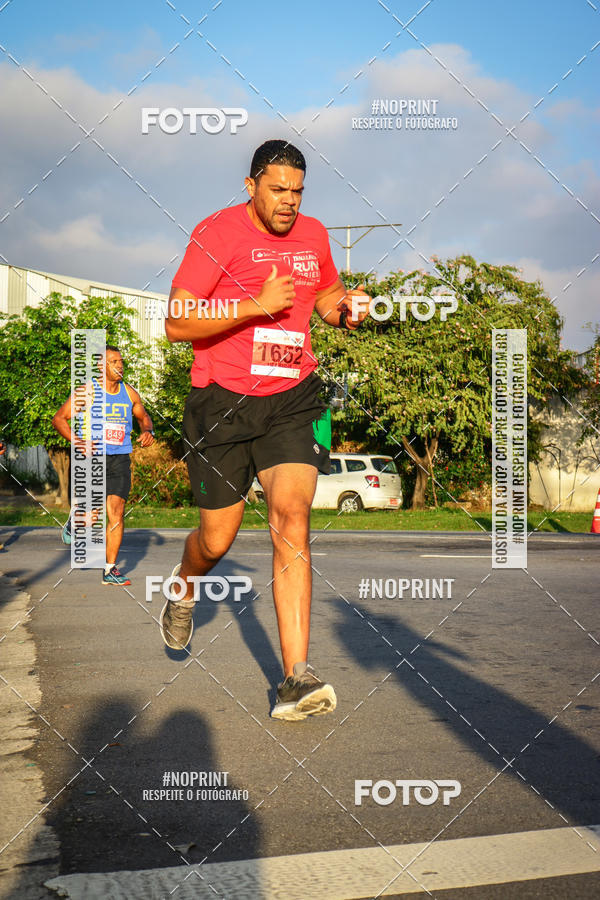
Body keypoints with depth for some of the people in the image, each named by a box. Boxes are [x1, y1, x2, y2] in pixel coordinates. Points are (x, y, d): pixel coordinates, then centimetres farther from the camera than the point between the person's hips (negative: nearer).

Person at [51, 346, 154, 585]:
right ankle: (73, 522, 29)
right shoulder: (87, 392, -3)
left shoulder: (129, 393, 9)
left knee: (116, 513, -5)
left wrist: (147, 431, 4)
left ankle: (110, 570, 3)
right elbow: (59, 418, -3)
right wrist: (77, 441, -18)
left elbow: (143, 417, 27)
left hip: (119, 460, 3)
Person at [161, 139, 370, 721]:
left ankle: (296, 679, -17)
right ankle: (182, 592, 45)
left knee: (291, 519, -16)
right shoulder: (217, 233, -8)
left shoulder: (313, 235, 8)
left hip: (292, 400, 3)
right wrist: (255, 305, -25)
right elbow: (176, 323, -15)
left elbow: (326, 293, 28)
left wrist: (344, 306, 4)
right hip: (222, 404, -2)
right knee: (217, 539, 7)